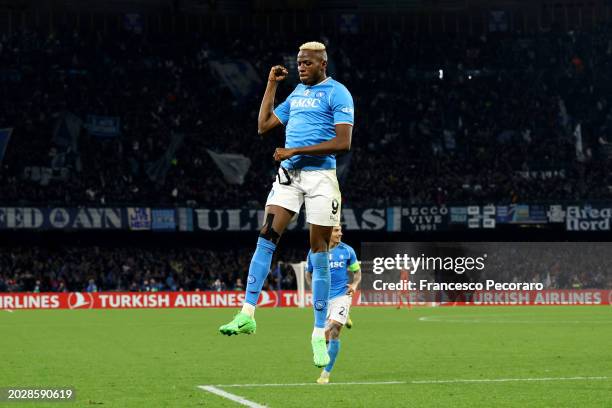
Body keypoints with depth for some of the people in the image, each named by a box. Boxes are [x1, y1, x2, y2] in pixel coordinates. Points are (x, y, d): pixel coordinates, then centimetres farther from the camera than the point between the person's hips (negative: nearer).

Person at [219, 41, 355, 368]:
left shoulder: (337, 93, -5)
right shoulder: (297, 93, 17)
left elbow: (343, 142, -15)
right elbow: (263, 125, 22)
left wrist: (295, 150, -15)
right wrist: (272, 84, 17)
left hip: (321, 176, -6)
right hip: (289, 173, 6)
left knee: (319, 252, -3)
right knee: (266, 236, -10)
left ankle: (319, 334, 3)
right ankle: (247, 314, -12)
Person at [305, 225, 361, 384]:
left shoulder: (347, 251, 0)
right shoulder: (314, 252, 0)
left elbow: (357, 271, 12)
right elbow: (308, 273, 15)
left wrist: (354, 284, -7)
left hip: (342, 295, -2)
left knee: (334, 333, -15)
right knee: (325, 337, 2)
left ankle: (326, 373, -8)